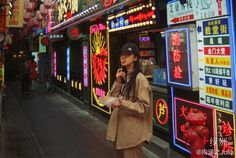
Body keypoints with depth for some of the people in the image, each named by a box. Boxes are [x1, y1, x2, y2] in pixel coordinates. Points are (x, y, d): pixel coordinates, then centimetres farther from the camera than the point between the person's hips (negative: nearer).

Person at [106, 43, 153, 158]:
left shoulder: (140, 79, -14)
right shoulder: (122, 77, 10)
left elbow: (144, 107, -18)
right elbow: (113, 98, 7)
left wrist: (122, 104, -27)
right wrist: (118, 82, -5)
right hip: (119, 128, 8)